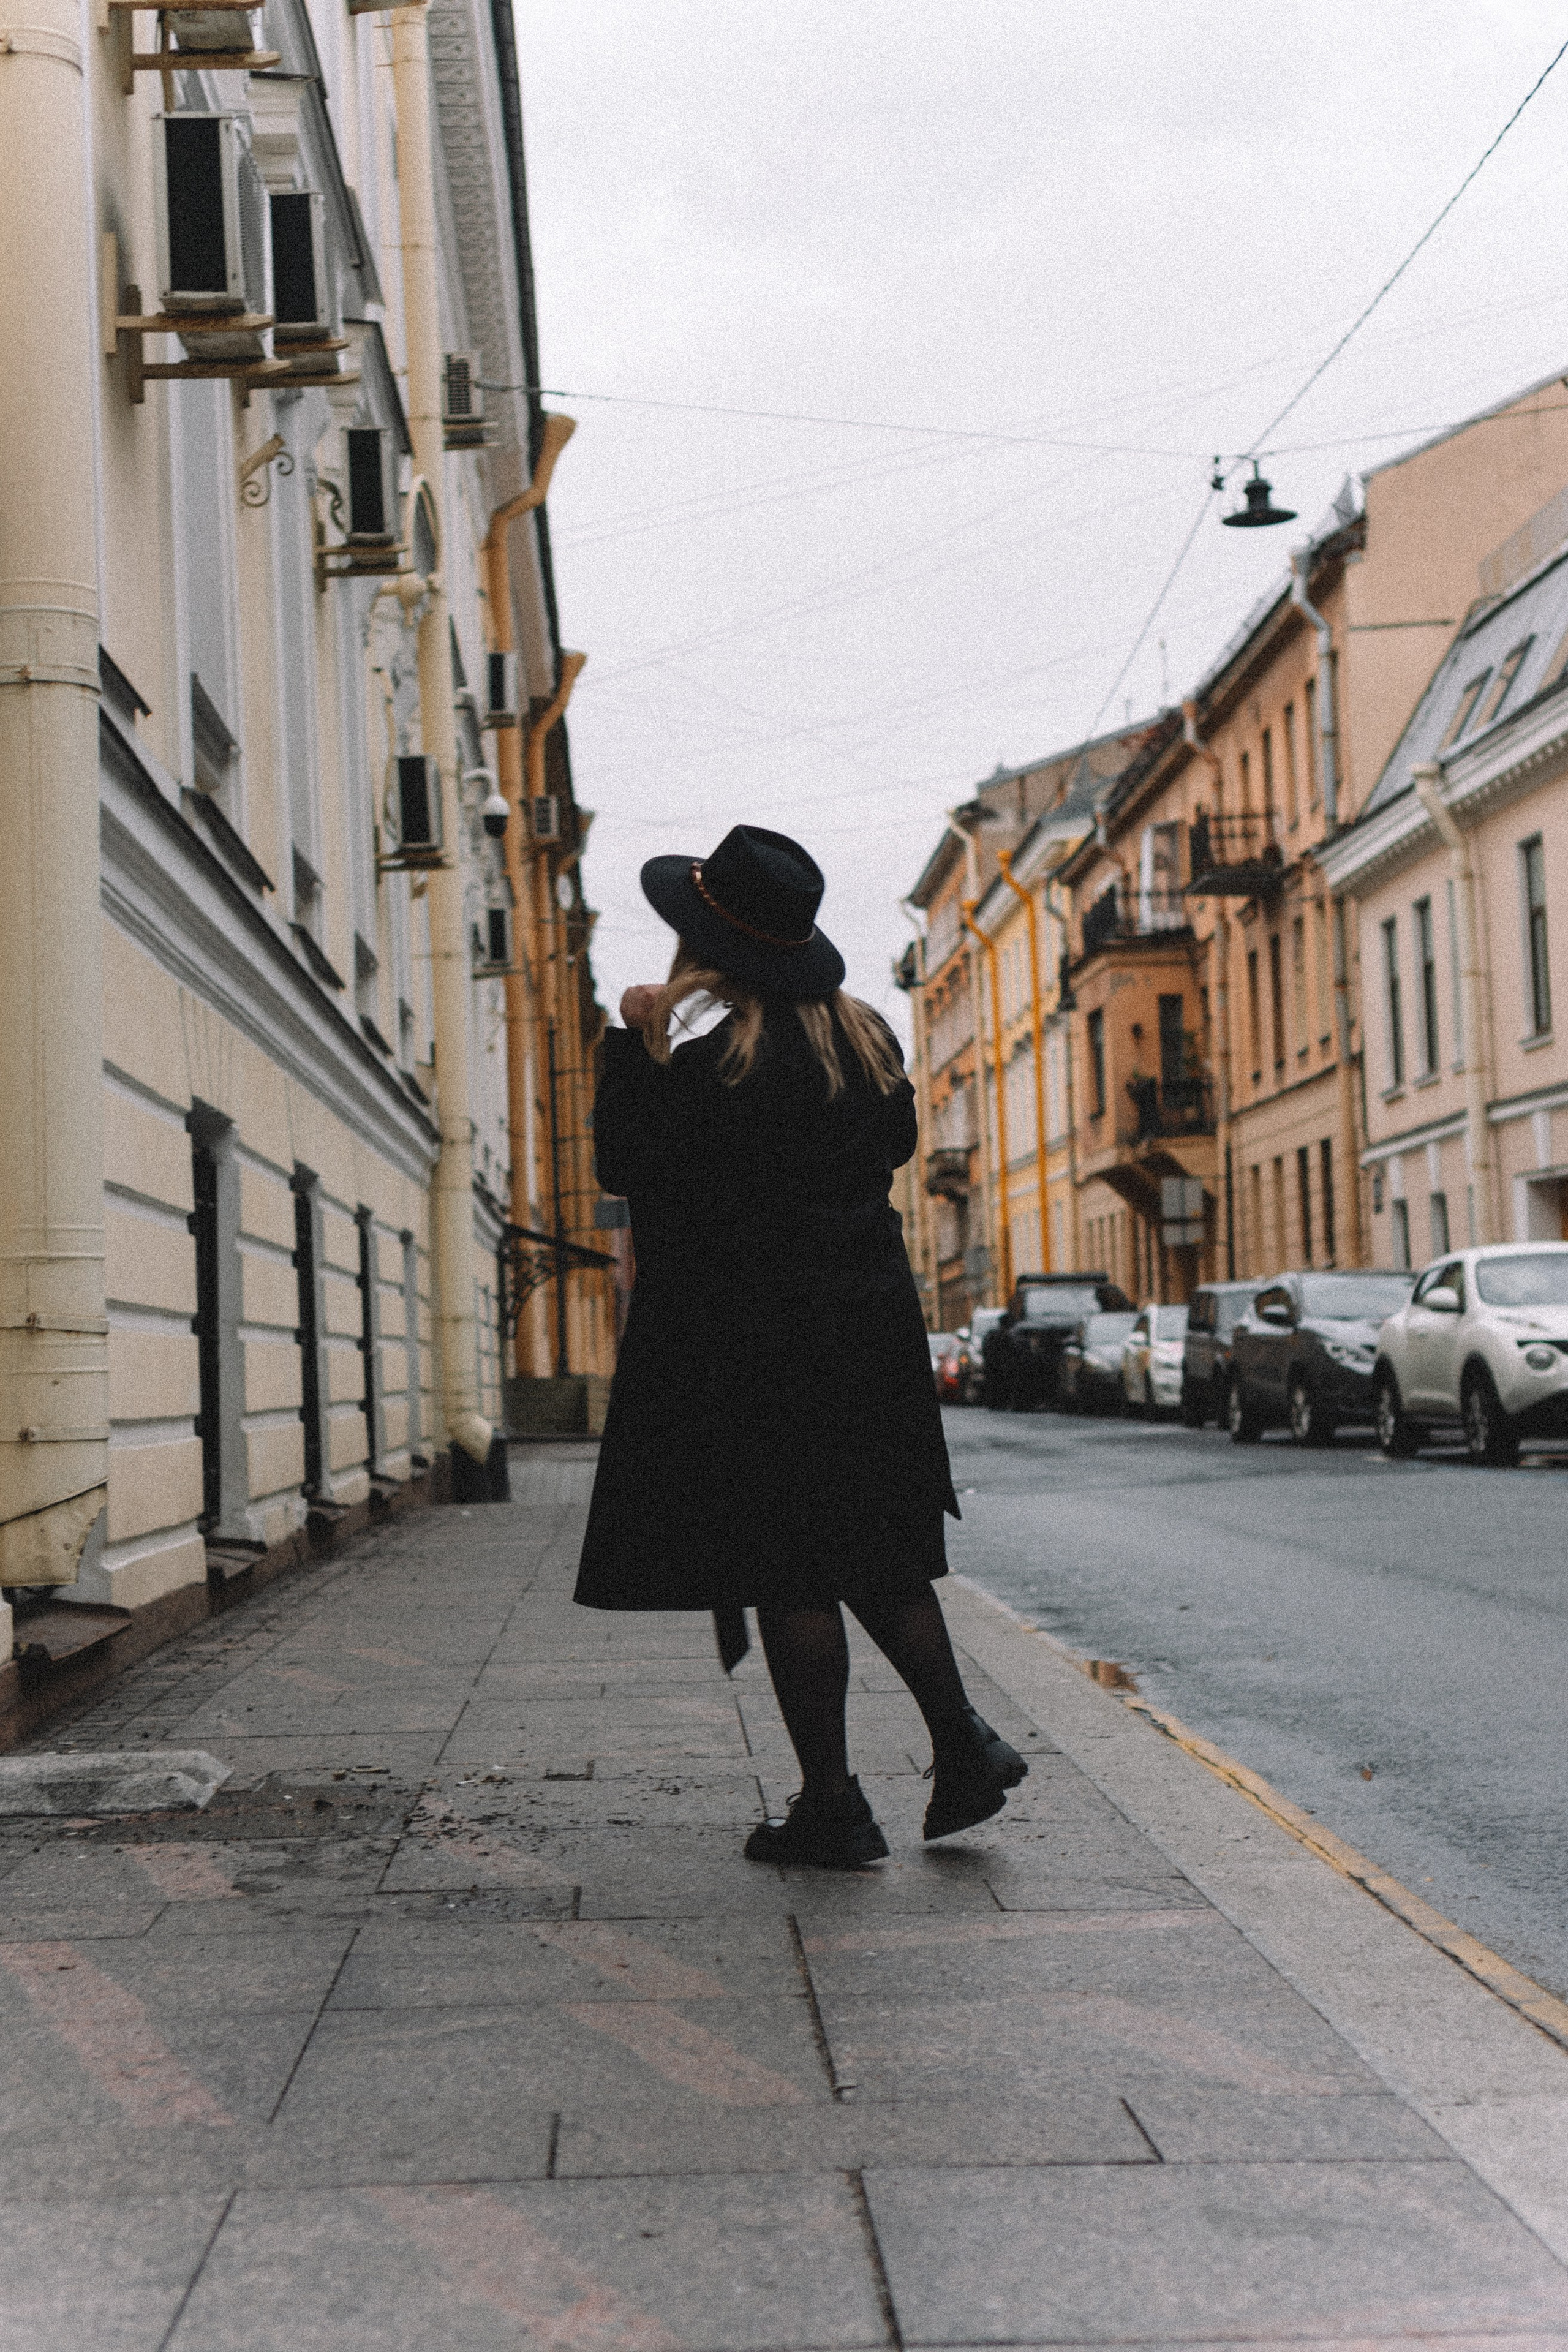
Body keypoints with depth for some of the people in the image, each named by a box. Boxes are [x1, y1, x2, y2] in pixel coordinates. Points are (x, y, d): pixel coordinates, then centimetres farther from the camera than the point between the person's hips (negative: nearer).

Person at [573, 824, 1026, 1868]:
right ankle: (964, 1743, 13)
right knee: (880, 1554, 19)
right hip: (873, 1330, 7)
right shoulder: (868, 1038, 5)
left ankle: (834, 1808, 6)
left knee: (788, 1572, 1)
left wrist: (637, 1045, -8)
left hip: (755, 1350, -7)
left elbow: (623, 1166, -9)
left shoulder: (714, 1069, -19)